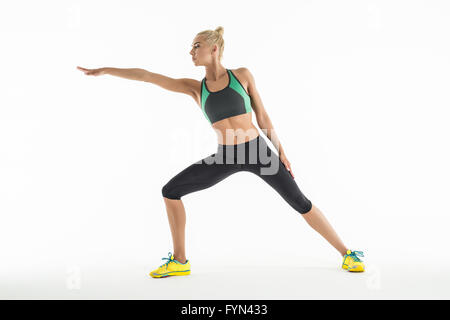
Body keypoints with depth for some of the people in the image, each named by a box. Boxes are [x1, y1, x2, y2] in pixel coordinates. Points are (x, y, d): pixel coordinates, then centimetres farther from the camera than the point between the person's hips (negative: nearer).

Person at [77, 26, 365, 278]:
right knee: (170, 191, -5)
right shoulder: (195, 87, 4)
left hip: (257, 151, -2)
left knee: (301, 203, -2)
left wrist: (281, 152, 0)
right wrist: (105, 70, 2)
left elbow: (262, 116, 2)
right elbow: (147, 75, 2)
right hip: (225, 158, 3)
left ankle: (347, 254, 16)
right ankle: (180, 261, 7)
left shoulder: (242, 75, -1)